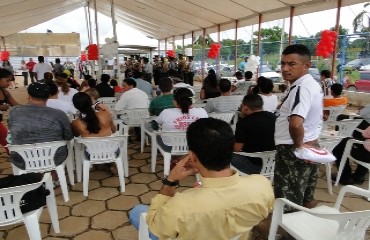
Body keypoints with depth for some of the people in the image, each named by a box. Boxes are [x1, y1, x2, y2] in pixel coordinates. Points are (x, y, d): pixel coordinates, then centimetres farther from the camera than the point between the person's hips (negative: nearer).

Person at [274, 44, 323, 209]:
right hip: (310, 146, 10)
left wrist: (299, 145, -21)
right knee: (305, 199, 23)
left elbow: (295, 124, -39)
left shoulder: (301, 88, -23)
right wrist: (304, 144, 17)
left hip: (293, 151, -10)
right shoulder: (313, 84, 10)